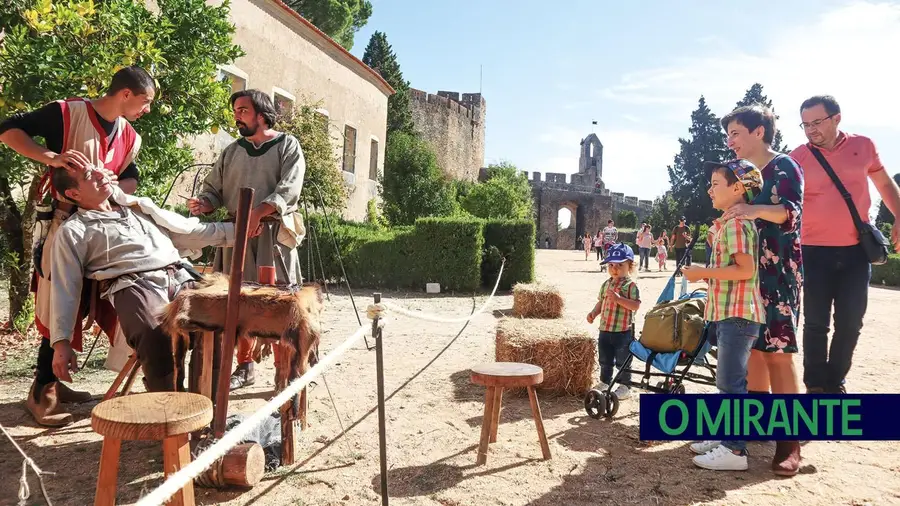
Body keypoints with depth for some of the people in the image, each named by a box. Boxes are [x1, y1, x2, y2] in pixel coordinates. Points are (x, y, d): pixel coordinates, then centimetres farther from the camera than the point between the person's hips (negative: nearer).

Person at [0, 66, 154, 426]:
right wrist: (51, 157, -26)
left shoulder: (130, 137, 9)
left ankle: (52, 381, 25)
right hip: (64, 225, -7)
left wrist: (114, 188, -9)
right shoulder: (66, 113, -11)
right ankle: (40, 392, 7)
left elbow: (130, 178, 15)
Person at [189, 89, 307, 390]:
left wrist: (257, 213, -24)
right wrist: (203, 204, -8)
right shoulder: (232, 151, 19)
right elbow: (214, 189, 16)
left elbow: (288, 190, -10)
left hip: (273, 233, -4)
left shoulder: (288, 146, 4)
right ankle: (244, 367, 17)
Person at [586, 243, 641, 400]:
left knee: (622, 361, 6)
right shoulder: (606, 284, 9)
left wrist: (619, 299, -28)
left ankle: (625, 386, 20)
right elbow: (601, 302, 16)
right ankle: (604, 383, 34)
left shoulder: (630, 285, -11)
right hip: (605, 329, 6)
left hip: (623, 330, -6)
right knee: (605, 360, 18)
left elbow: (636, 305, -20)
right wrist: (594, 312, 0)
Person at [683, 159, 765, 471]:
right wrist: (707, 275, 12)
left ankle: (735, 451, -1)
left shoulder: (735, 223, -14)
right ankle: (726, 437, 26)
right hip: (729, 313, 11)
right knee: (729, 380, 16)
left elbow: (746, 269, -23)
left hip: (737, 314, -11)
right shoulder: (730, 222, 18)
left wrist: (703, 273, -18)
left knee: (730, 381, -7)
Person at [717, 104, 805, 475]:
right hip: (748, 271, 8)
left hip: (778, 273, -8)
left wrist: (758, 210, -41)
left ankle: (789, 441, -8)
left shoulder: (785, 167, -5)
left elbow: (792, 211, -22)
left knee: (777, 350, -11)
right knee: (751, 346, 8)